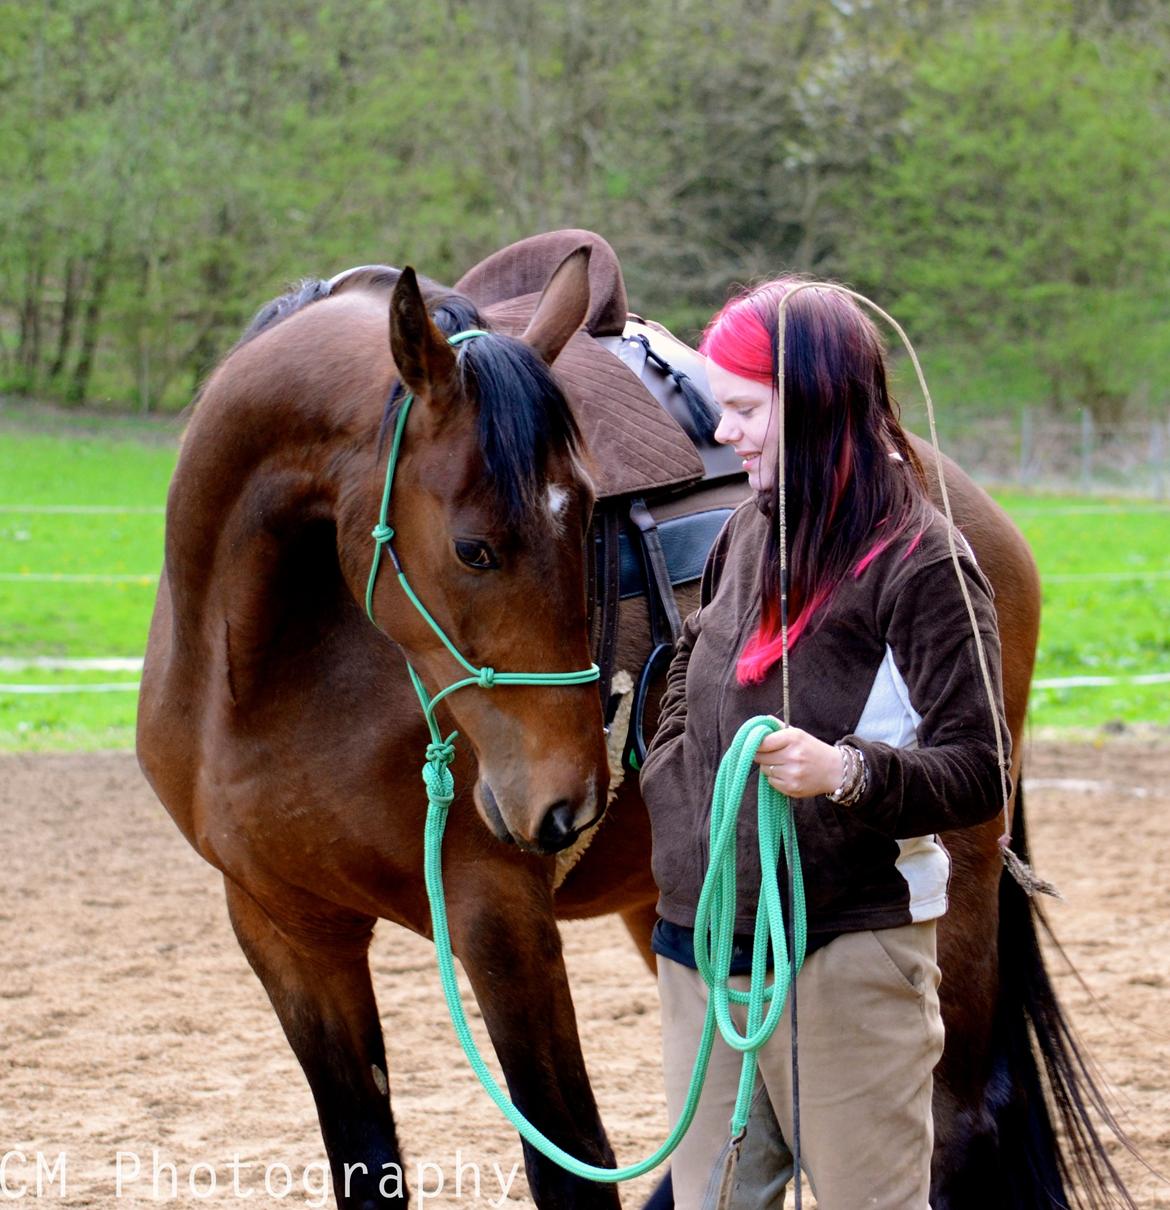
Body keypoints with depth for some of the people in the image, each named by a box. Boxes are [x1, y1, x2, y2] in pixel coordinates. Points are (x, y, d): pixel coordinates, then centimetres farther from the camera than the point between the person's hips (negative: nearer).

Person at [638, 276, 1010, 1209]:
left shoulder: (917, 562, -13)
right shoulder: (751, 535, 10)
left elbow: (978, 774, -17)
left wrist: (850, 773, -33)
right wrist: (670, 777, 14)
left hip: (846, 951, -7)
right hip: (702, 943, 8)